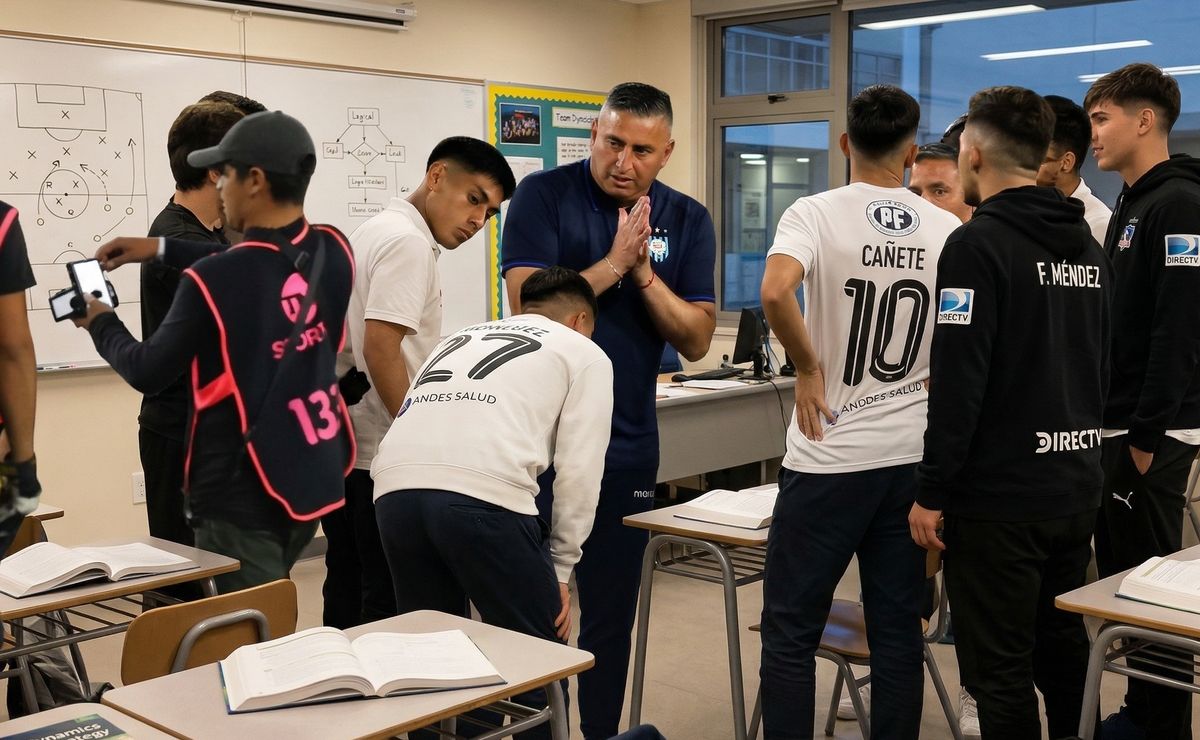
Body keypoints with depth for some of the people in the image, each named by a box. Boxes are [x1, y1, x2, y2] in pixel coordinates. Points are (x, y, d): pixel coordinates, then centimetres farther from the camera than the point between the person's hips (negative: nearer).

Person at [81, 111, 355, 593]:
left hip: (243, 494, -7)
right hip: (315, 478, 7)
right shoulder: (334, 251, -3)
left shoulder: (212, 282, -20)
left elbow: (147, 373, -5)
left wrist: (100, 323, 14)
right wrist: (164, 248, 21)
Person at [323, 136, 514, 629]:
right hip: (381, 456, -10)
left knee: (348, 590, 16)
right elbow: (380, 350, -23)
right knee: (392, 604, -3)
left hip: (339, 446, 10)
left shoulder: (378, 230, 17)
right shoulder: (408, 242, -14)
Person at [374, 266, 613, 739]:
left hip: (396, 491, 6)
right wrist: (560, 568, 18)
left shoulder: (459, 339, 36)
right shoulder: (584, 354, 21)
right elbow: (578, 471, 10)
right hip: (484, 496, -5)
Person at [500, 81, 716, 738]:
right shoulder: (543, 195, -6)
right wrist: (613, 264, -18)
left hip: (627, 445, 3)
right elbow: (527, 306, -15)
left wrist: (644, 272, -15)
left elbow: (697, 342, -2)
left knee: (610, 616, 12)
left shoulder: (687, 221, 3)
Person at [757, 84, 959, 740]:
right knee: (897, 630, 12)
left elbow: (775, 293, -27)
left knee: (790, 632, 6)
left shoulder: (815, 213, -8)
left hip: (829, 458, -4)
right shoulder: (948, 230, 5)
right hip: (913, 457, 4)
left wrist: (808, 368, -12)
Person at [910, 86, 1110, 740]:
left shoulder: (978, 243, -14)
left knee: (999, 668, 0)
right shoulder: (1087, 246, 10)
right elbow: (1102, 369, 17)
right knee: (1063, 649, 20)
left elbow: (958, 382, -19)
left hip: (1000, 495, -8)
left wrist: (932, 492, -14)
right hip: (1076, 488, 8)